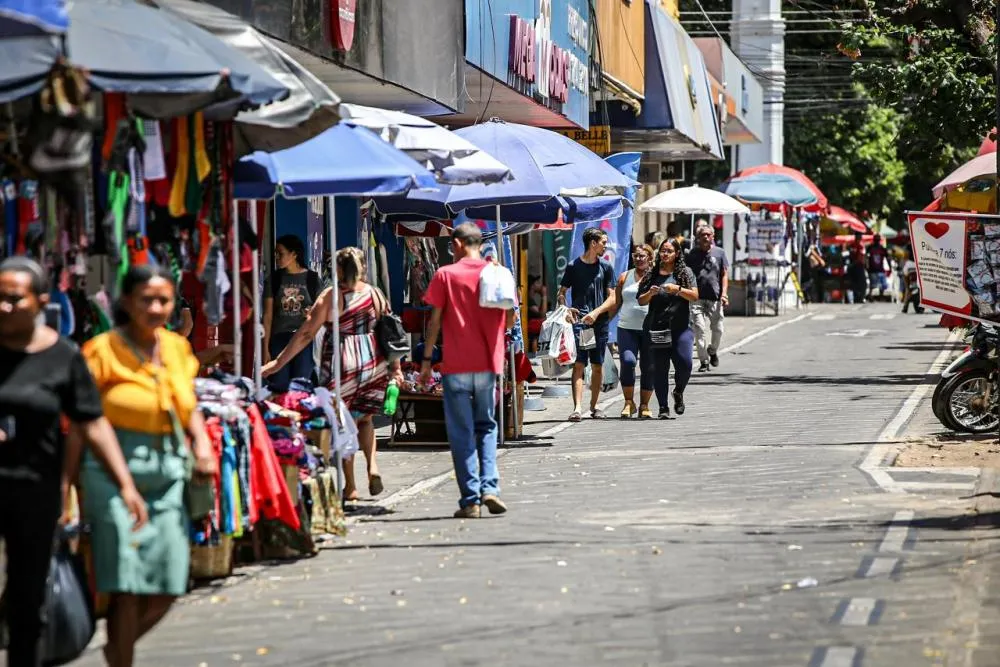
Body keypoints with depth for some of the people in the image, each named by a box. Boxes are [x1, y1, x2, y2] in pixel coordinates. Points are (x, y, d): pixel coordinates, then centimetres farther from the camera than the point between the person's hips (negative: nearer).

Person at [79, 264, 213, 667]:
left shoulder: (177, 348, 10)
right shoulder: (104, 350, -8)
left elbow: (190, 408, 22)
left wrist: (203, 445, 4)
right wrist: (69, 484, -13)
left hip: (167, 475, 6)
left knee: (167, 588, 5)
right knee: (127, 587, -7)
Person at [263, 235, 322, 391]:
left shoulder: (312, 279, 3)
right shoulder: (273, 280, 6)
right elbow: (268, 316, 5)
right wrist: (265, 349, 0)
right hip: (280, 339, 1)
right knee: (279, 387, -3)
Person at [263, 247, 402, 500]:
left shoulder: (330, 296, -5)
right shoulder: (376, 294, 5)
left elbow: (306, 333, -6)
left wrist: (278, 362, -2)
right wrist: (395, 367, 17)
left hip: (341, 363, -4)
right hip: (374, 363, 4)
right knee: (364, 418, 22)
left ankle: (350, 486, 8)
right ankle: (372, 464, -1)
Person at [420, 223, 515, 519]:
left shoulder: (446, 275, -4)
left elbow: (435, 320, -4)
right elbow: (510, 319, 7)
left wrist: (426, 359, 2)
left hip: (456, 366, -3)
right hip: (488, 364, 3)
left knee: (461, 433, 3)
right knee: (486, 427, 16)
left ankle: (470, 499, 0)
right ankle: (489, 486, -2)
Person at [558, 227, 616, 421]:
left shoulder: (606, 268, 10)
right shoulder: (573, 266, 4)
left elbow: (612, 298, 5)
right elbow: (562, 293, 9)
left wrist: (596, 312, -11)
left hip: (600, 323, 3)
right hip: (579, 322, -3)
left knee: (597, 366, 8)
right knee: (578, 365, -12)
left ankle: (594, 405, 21)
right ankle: (577, 408, -20)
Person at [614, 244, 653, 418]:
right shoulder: (625, 277, 12)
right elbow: (616, 303, 15)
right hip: (627, 328, 1)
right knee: (628, 361, -17)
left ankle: (644, 404, 15)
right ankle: (629, 402, -8)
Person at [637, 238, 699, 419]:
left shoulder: (685, 273, 8)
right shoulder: (652, 275, 12)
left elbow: (694, 296, -1)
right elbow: (641, 301, 12)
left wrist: (678, 289, -17)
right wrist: (650, 294, -9)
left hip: (680, 328, -2)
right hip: (656, 328, 2)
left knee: (684, 363, -16)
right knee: (659, 369, -2)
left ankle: (678, 391, 13)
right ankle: (663, 408, 4)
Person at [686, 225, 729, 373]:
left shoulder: (719, 253, 7)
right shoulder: (692, 255, 7)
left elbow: (724, 275, 7)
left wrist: (724, 294, -4)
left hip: (715, 298, 1)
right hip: (697, 298, -1)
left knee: (717, 328, 6)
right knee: (700, 329, -9)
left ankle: (713, 351, 34)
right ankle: (704, 361, -4)